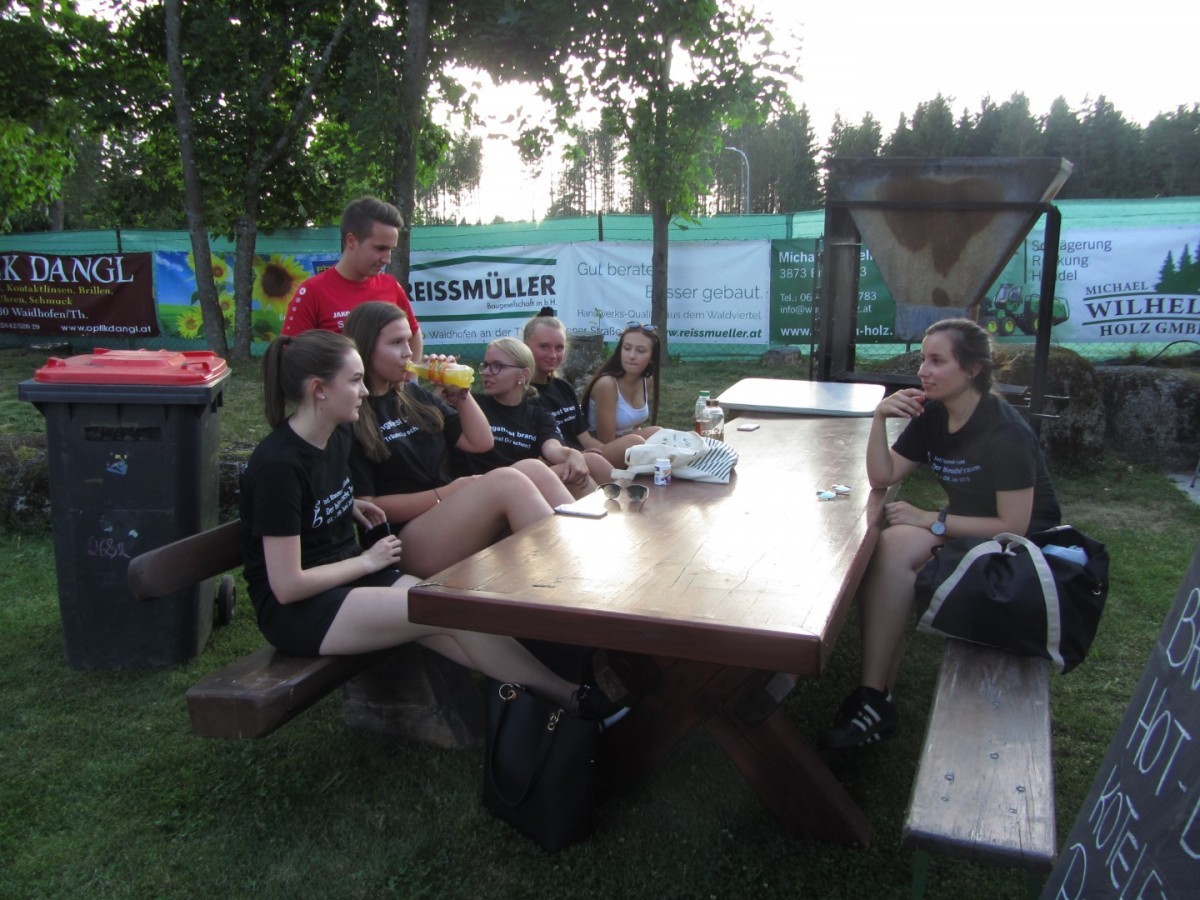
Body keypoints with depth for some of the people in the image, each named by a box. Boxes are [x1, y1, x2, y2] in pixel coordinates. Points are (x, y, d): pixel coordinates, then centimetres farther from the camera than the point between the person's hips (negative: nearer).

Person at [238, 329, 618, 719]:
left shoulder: (337, 435, 4)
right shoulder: (278, 464, -20)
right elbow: (287, 585, -21)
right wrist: (367, 561, -11)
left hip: (349, 580, 8)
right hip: (297, 610, -8)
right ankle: (568, 695, -11)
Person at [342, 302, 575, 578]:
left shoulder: (413, 395, 18)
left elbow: (481, 442, 20)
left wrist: (460, 392, 7)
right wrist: (441, 494, -13)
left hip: (454, 514, 7)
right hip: (407, 541, -7)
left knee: (532, 468, -19)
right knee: (508, 481, -29)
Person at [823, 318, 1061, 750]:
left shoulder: (1005, 433, -21)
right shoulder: (932, 415, 1)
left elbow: (1014, 526, -23)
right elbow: (882, 476, -2)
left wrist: (931, 521, -22)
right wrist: (879, 418, -15)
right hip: (962, 527, 7)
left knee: (896, 548, -29)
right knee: (886, 547, -23)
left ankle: (875, 698, -20)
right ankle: (876, 693, -19)